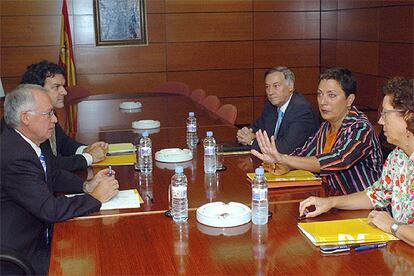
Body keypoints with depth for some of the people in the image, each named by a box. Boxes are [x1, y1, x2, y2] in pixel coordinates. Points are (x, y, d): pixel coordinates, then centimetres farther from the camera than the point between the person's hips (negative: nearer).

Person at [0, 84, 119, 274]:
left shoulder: (28, 141, 0)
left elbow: (53, 176, 15)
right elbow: (49, 210, -29)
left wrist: (86, 186, -1)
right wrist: (96, 198, -17)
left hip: (39, 235, 8)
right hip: (23, 256, -8)